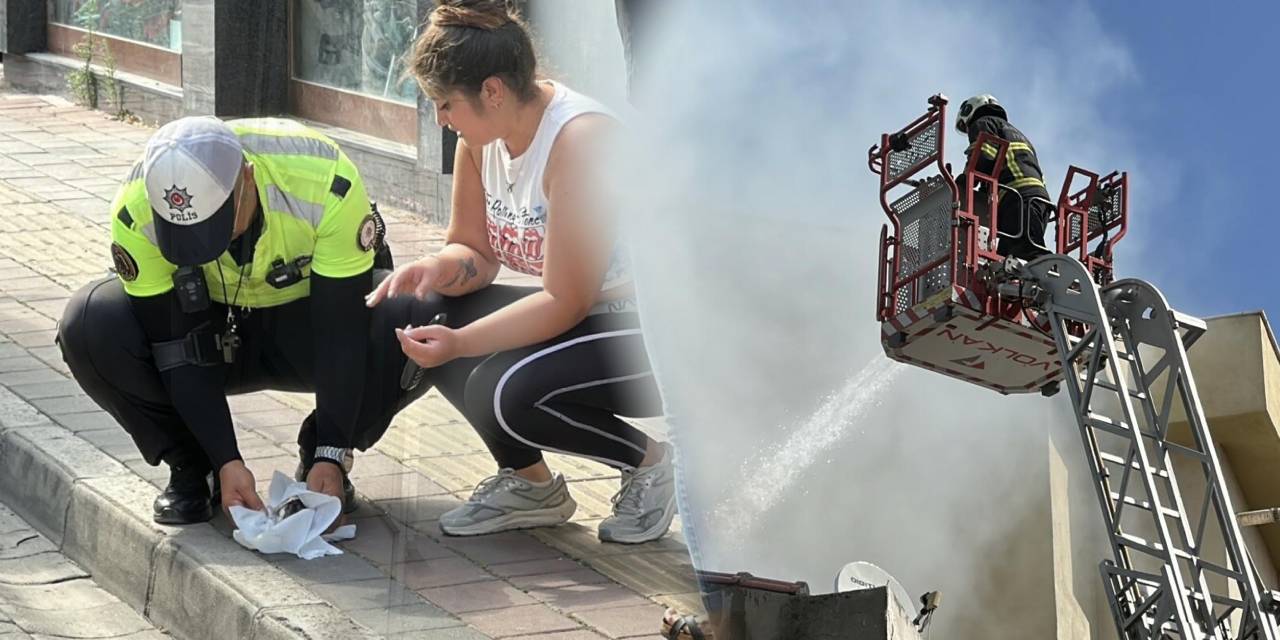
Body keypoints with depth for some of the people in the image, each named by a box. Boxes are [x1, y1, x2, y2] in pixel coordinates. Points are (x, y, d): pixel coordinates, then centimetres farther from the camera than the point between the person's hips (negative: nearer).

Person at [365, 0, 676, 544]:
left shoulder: (580, 139, -26)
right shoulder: (484, 135, -1)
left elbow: (564, 302, -25)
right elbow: (475, 253, 6)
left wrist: (460, 343, -31)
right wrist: (436, 269, -17)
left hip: (655, 334, -9)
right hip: (579, 311, 9)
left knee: (505, 391, -29)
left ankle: (652, 463, -3)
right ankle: (529, 483, 8)